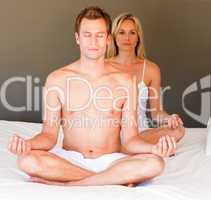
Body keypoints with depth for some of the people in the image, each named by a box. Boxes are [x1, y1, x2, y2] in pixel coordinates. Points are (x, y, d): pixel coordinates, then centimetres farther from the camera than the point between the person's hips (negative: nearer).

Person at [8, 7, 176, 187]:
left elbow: (130, 139, 0)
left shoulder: (124, 81, 1)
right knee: (27, 160, -31)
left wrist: (154, 148, -22)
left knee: (155, 164, -29)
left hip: (110, 161, 0)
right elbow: (50, 133, 0)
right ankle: (118, 179, -19)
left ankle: (66, 184, -20)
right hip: (69, 160, 0)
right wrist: (29, 143, -22)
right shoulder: (57, 79, 1)